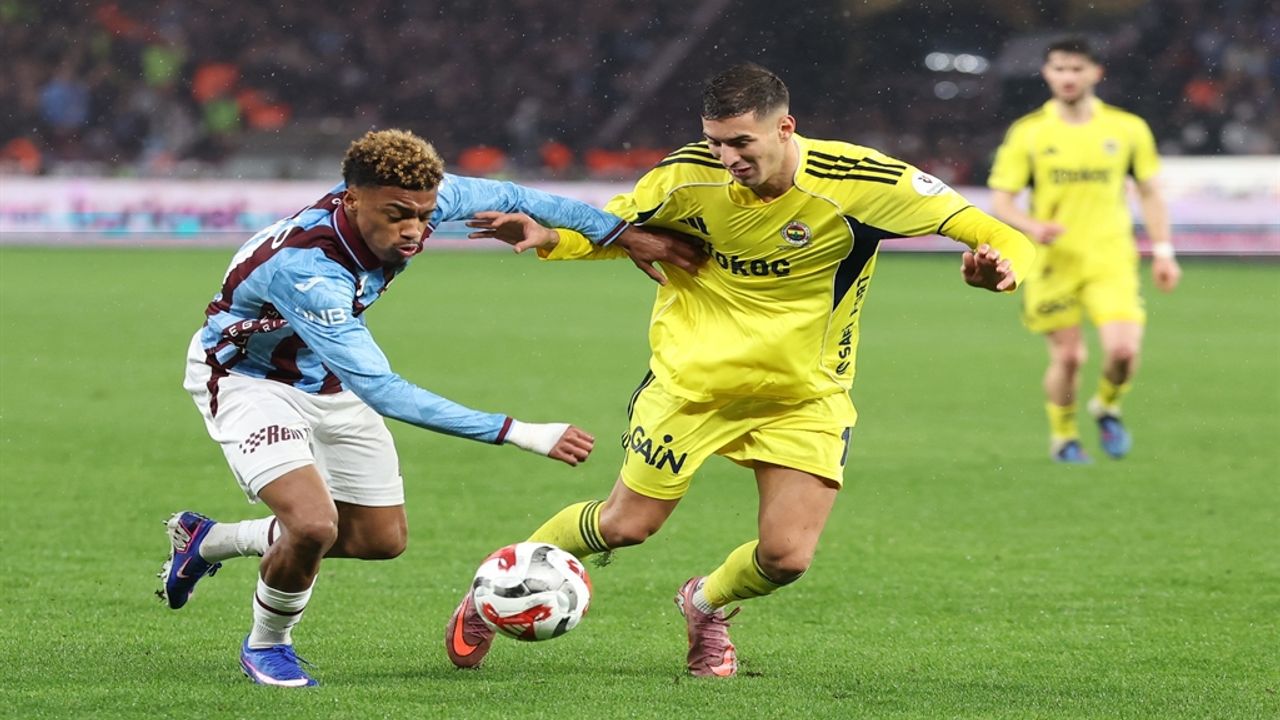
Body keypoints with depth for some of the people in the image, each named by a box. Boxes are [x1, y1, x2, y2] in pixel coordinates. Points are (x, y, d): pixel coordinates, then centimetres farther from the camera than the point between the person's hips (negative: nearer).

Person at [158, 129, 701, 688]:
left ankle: (206, 541, 32)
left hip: (323, 378, 8)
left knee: (382, 538, 11)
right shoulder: (305, 267, -42)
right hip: (246, 375, -8)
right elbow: (381, 391, -44)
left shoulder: (408, 200, -23)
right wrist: (521, 434, -46)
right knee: (314, 525, -28)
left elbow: (510, 199, -4)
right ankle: (266, 646, 5)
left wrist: (622, 233, -4)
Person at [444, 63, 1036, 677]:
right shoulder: (688, 175, -17)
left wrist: (996, 263, -45)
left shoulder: (859, 181, -24)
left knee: (786, 557, -7)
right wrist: (548, 239, -18)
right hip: (692, 379, 0)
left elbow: (987, 232, -20)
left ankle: (705, 604, 29)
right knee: (625, 524, 5)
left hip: (806, 394, 0)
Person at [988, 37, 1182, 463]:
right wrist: (1032, 227, -19)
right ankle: (1063, 437, 24)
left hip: (1110, 259, 0)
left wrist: (1162, 252, 6)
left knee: (1124, 349, -16)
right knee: (1067, 356, -1)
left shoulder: (1127, 129, 3)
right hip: (1053, 263, 0)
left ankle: (1107, 407, 16)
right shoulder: (1027, 133, -1)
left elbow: (1149, 193, 12)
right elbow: (1000, 201, 0)